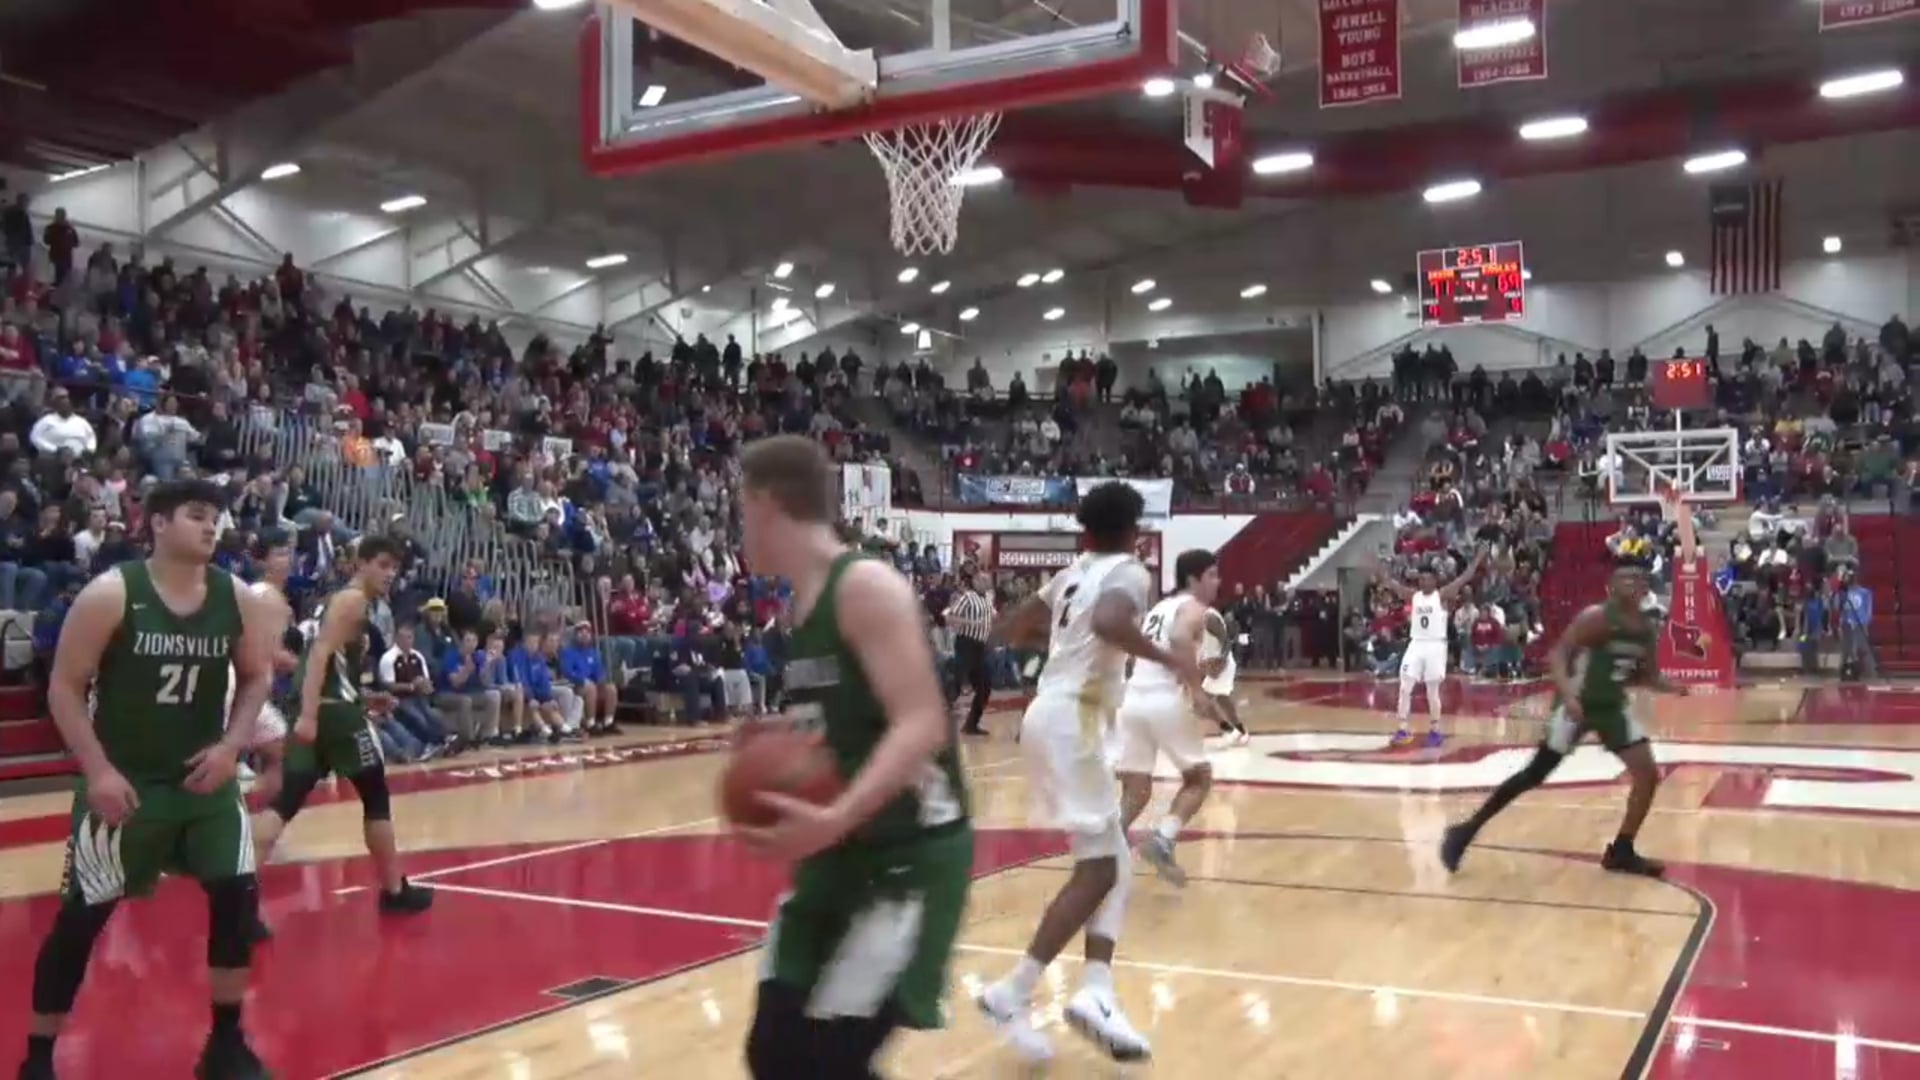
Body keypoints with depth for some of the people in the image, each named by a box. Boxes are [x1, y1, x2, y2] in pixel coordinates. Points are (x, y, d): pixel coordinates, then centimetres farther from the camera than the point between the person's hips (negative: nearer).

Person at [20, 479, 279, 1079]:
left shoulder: (237, 599, -2)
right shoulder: (109, 594, -13)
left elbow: (258, 676, 10)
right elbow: (64, 687, -10)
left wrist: (231, 745, -3)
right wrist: (97, 770, -17)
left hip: (205, 776, 4)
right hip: (122, 781, -3)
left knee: (236, 896, -1)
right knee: (81, 917, 2)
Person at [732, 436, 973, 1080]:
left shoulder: (866, 586, -16)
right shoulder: (803, 607, 11)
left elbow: (922, 726, -26)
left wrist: (836, 818, -37)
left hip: (910, 856, -9)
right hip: (840, 856, 9)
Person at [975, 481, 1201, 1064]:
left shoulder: (1071, 575, 17)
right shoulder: (1128, 572, -6)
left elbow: (1008, 628, 22)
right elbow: (1108, 622, -28)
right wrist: (1169, 659, -19)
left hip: (1054, 715, 9)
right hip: (1071, 720, -9)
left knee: (1115, 861, 13)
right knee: (1097, 868, -7)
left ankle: (1095, 994, 3)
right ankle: (1012, 994, -6)